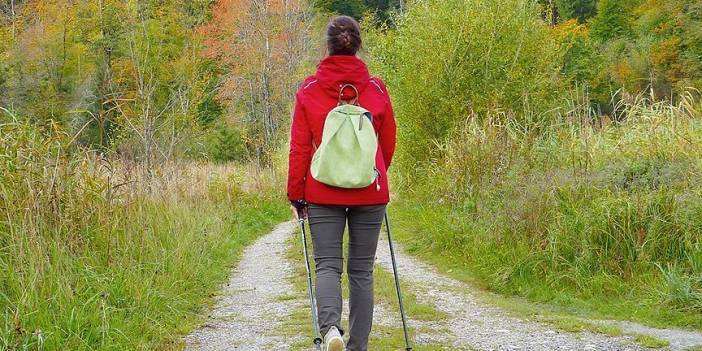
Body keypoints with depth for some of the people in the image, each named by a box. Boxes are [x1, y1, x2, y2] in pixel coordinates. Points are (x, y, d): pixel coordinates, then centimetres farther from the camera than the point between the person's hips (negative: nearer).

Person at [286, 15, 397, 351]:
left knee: (327, 265, 1)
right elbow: (388, 144, 10)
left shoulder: (308, 90, -3)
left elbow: (299, 147, -2)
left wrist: (295, 194, 6)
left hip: (322, 192, -1)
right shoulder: (377, 89, 0)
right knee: (362, 270, 9)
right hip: (370, 194, 1)